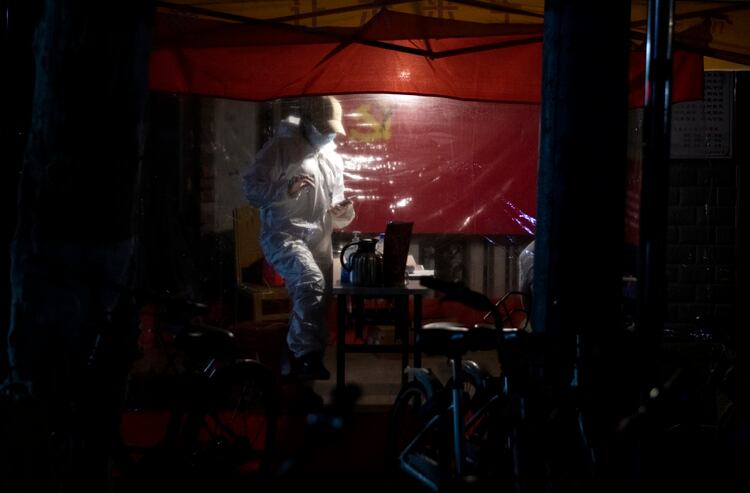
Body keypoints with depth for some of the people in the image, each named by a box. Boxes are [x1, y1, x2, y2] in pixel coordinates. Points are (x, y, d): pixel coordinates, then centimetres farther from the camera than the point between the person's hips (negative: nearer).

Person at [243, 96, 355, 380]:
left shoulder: (334, 160, 16)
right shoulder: (281, 148, -4)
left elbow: (333, 216, 20)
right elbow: (252, 189, -9)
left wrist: (343, 212, -5)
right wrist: (287, 189, -24)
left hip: (319, 243, 7)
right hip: (283, 235, -7)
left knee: (311, 302, 10)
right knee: (311, 282, -32)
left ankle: (297, 359, 28)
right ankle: (309, 356, -27)